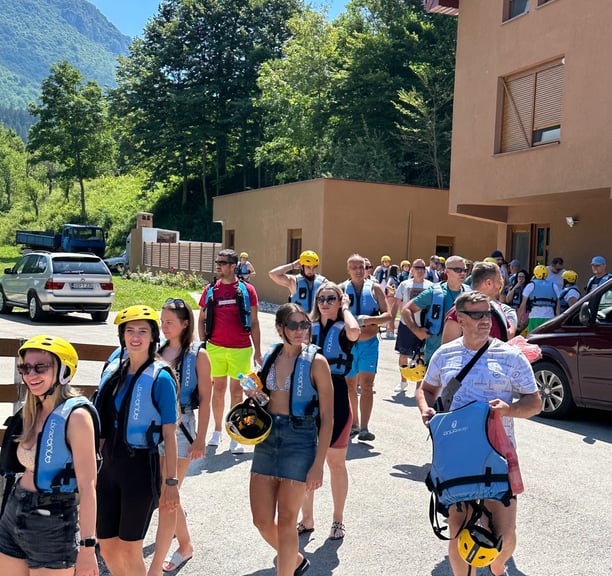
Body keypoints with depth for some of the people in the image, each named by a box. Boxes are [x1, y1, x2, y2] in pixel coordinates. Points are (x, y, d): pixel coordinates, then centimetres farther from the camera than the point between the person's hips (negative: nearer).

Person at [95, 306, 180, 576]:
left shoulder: (160, 379, -12)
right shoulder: (113, 370, 6)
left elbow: (169, 435, -11)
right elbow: (102, 424, 15)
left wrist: (171, 481, -12)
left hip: (140, 467, -6)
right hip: (109, 465, 6)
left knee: (129, 550, 5)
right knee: (107, 548, 13)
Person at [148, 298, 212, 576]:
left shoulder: (198, 355, -7)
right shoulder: (158, 350, 5)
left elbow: (205, 399, -7)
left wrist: (200, 438, -10)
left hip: (180, 427, -5)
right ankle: (185, 545, 38)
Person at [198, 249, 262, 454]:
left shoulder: (247, 290, -2)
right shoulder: (210, 290, 4)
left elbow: (254, 322, 1)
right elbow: (202, 319, 11)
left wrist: (257, 351, 0)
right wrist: (203, 344, 3)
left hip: (241, 349, -2)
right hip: (215, 348, 2)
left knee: (237, 391, 4)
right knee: (218, 389, 11)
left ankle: (235, 437, 13)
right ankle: (217, 431, 27)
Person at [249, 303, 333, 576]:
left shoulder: (316, 362, -9)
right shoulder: (271, 356, 6)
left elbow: (327, 418, -10)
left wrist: (318, 464, -14)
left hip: (299, 440, -5)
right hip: (267, 437, 5)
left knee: (286, 520, 3)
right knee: (262, 520, 9)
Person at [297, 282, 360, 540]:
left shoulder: (342, 330, -4)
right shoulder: (308, 328, 8)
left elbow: (354, 331, -30)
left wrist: (345, 308, -12)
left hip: (335, 399, -4)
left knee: (336, 463, 9)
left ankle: (338, 520, 25)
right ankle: (306, 519, 25)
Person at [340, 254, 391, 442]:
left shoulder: (375, 288, 2)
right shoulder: (341, 289, 3)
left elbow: (387, 315, -1)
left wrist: (370, 319, -20)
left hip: (369, 343, -1)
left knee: (367, 386, -10)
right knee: (350, 387, 10)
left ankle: (364, 428, -10)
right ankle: (354, 424, 25)